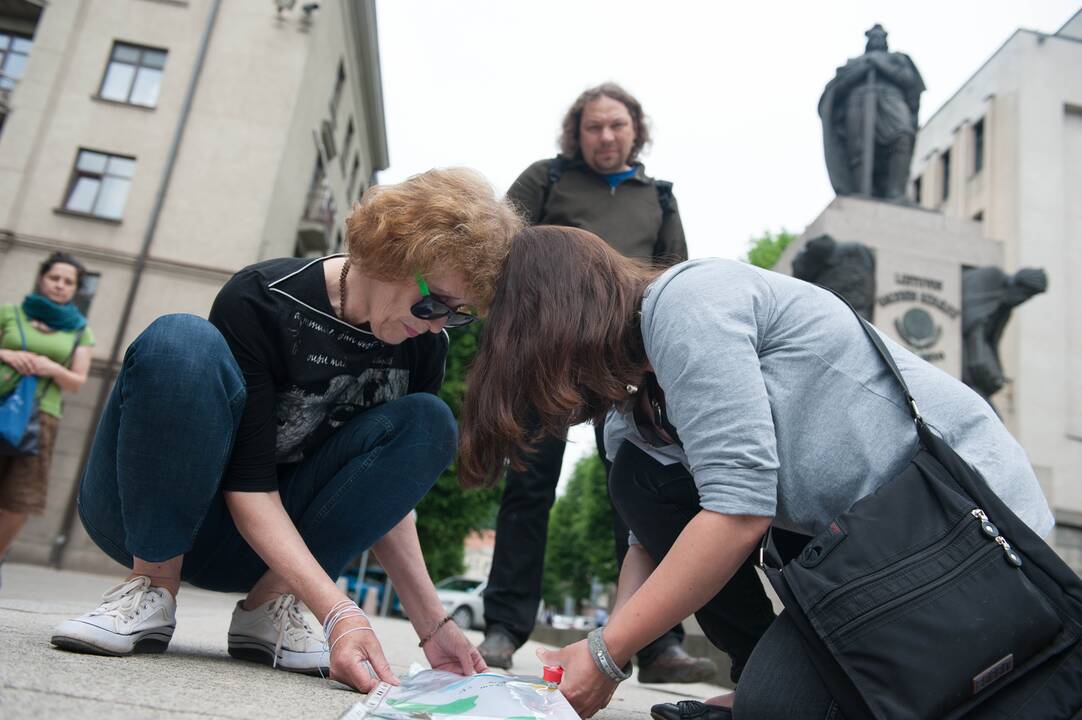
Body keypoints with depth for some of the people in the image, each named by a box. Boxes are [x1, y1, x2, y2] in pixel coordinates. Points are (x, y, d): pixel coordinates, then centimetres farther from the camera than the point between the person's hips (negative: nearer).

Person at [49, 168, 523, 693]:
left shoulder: (423, 348, -8)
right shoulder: (262, 301, -23)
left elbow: (384, 493, -4)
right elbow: (247, 482, -26)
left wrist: (431, 624, -13)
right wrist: (339, 614, -36)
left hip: (273, 539, 4)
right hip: (143, 517, -4)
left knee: (428, 421, -18)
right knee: (182, 340, -32)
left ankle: (269, 606, -15)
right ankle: (152, 588, -17)